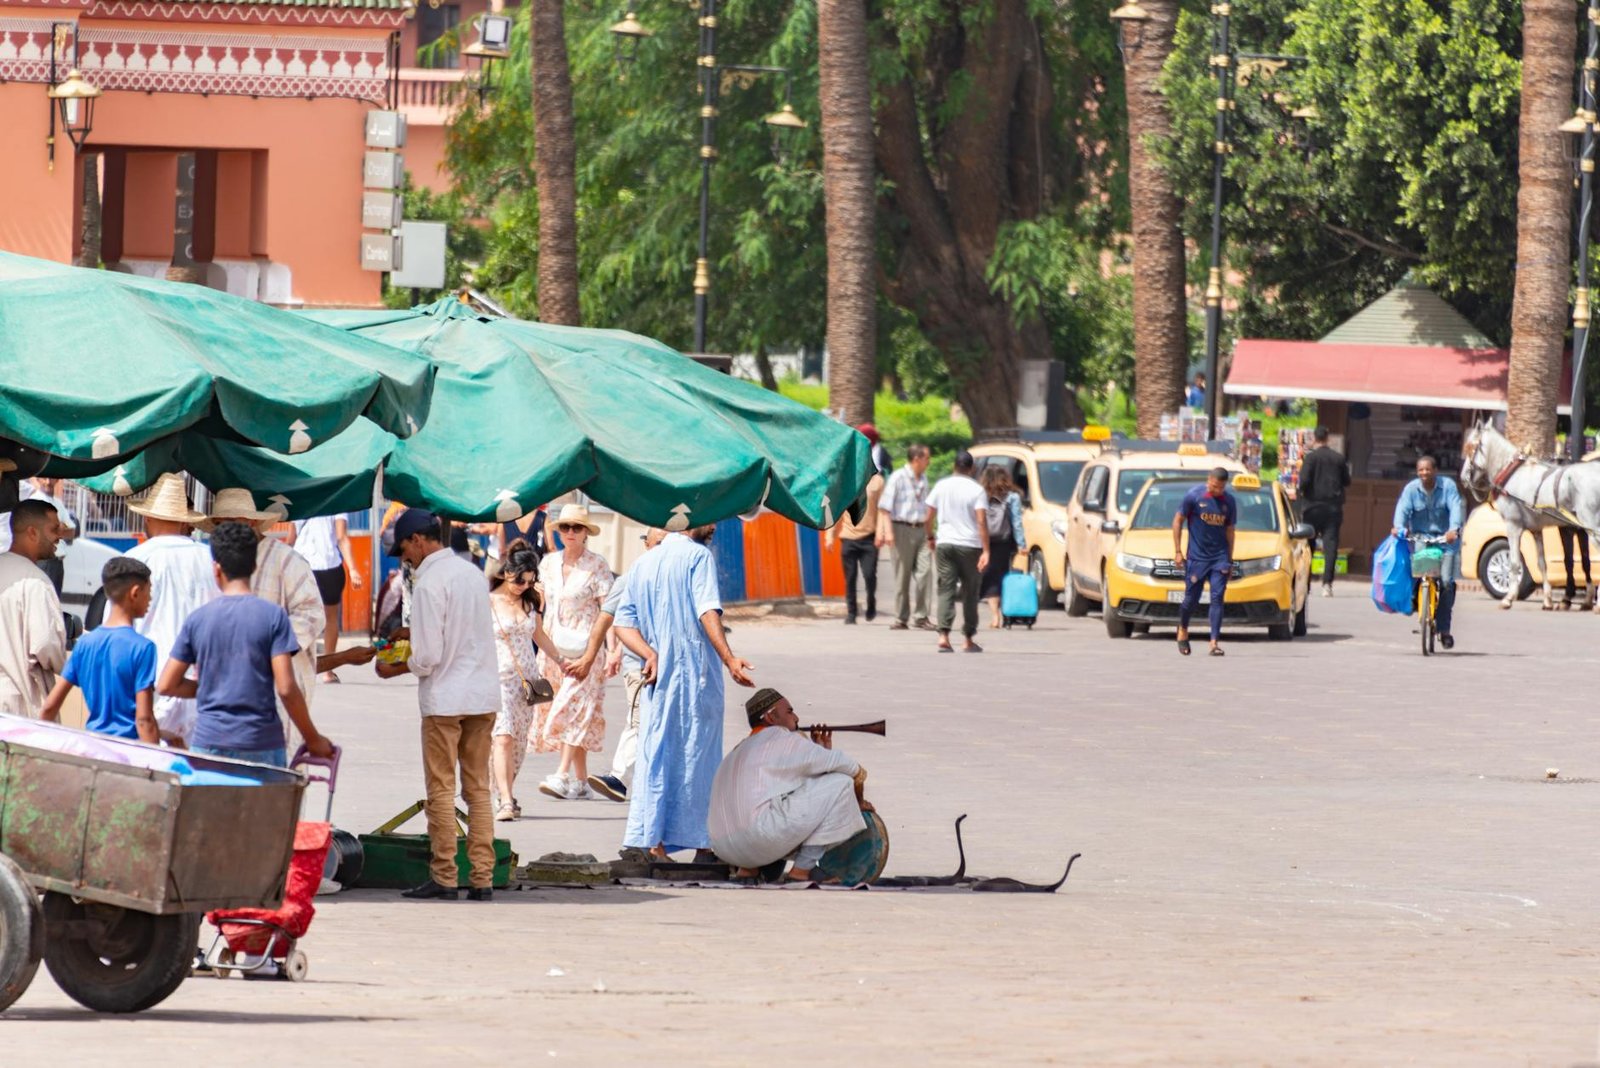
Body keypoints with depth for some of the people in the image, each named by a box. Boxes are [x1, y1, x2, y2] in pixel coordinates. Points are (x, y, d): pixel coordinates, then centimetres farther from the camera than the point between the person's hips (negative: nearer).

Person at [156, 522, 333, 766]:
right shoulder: (273, 616, -5)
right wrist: (312, 739, 0)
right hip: (261, 745, -2)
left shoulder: (198, 619, 2)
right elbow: (286, 688, -10)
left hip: (208, 743, 2)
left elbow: (166, 685, 5)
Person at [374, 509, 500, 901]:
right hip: (484, 695, 7)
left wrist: (394, 670, 1)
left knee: (441, 790, 1)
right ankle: (482, 878, 8)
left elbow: (428, 658, -17)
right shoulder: (473, 574, 9)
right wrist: (411, 639, 22)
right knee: (478, 788, 9)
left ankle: (444, 878, 3)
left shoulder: (430, 582, -15)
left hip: (444, 698, -7)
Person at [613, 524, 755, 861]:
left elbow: (623, 623, 7)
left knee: (655, 757, 6)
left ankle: (651, 841, -1)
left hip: (659, 678, 5)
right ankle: (700, 842, 6)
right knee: (698, 758, 2)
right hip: (696, 674, -5)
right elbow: (708, 611, -19)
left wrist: (651, 655, -5)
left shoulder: (644, 563, 15)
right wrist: (729, 659, -27)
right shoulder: (698, 556, -5)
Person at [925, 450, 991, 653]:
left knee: (946, 590, 1)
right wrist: (986, 551, -14)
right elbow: (982, 522, -14)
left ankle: (944, 635, -17)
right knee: (970, 591, 10)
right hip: (969, 545, -2)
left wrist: (930, 537, 23)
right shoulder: (977, 491, -6)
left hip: (944, 544, 2)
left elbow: (929, 516, 6)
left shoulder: (942, 486, 4)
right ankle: (969, 640, 16)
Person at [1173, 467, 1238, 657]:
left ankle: (1214, 642, -9)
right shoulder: (1194, 496, -5)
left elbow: (1229, 530, 13)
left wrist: (1229, 560, 14)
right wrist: (1178, 551, -4)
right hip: (1196, 557, -2)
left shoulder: (1229, 501, 5)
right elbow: (1178, 521, 1)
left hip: (1220, 557, 2)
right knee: (1191, 599, 4)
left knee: (1217, 598, -7)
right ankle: (1182, 630, 32)